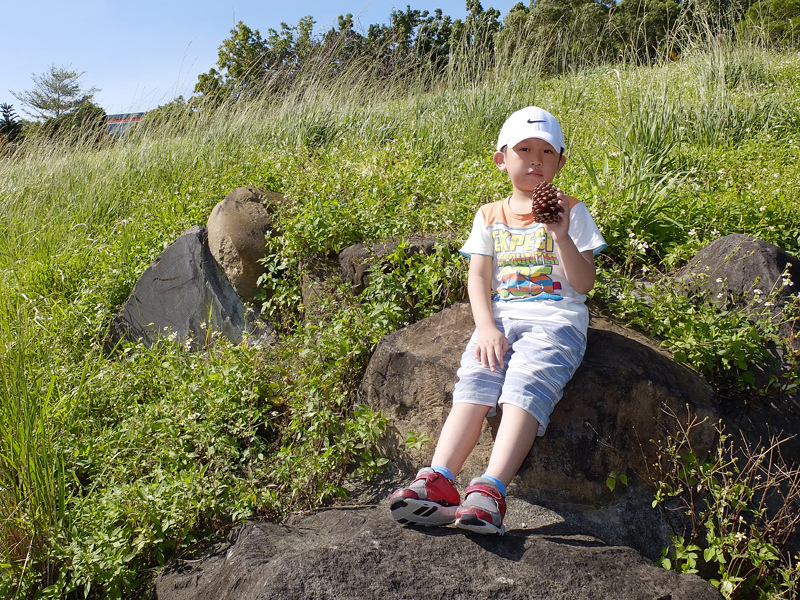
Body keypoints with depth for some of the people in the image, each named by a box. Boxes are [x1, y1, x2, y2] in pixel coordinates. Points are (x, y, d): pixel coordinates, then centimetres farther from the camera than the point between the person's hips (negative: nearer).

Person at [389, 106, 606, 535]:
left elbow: (584, 283, 3)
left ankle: (490, 491, -44)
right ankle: (437, 482, -38)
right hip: (502, 318, 3)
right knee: (474, 380, -26)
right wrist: (486, 328, -11)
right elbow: (478, 279, 7)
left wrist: (561, 235, -12)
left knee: (526, 384, -31)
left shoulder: (571, 212, 12)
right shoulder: (490, 217, 18)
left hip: (556, 319, -2)